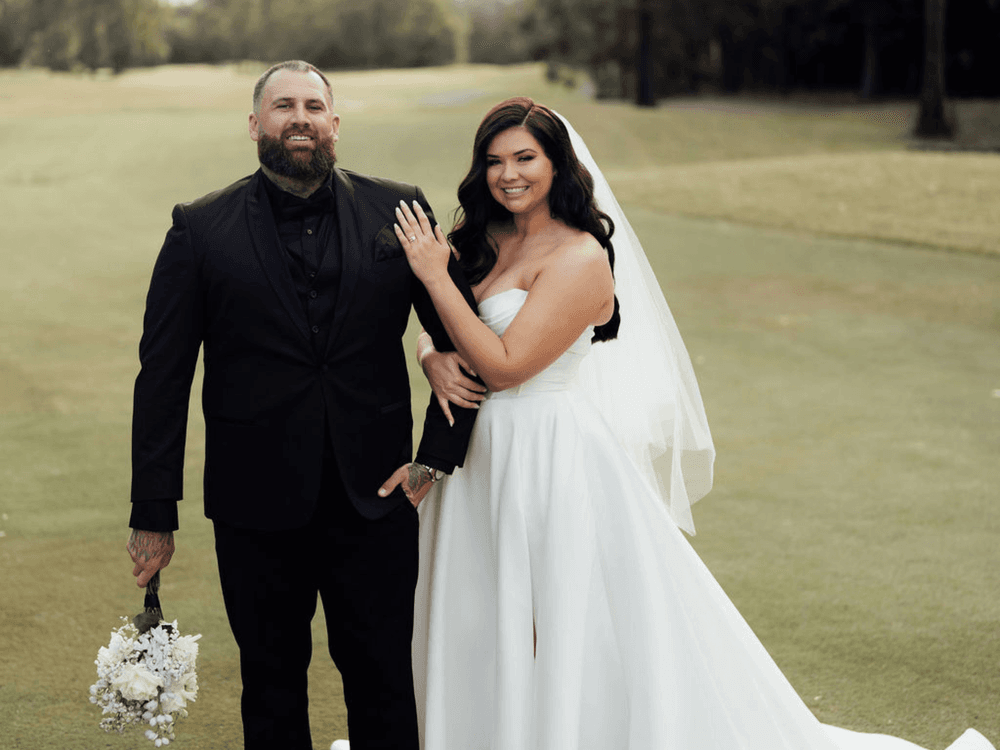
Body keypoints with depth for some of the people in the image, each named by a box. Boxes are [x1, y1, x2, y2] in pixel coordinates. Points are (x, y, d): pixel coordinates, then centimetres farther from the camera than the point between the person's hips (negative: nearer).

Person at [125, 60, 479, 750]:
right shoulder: (201, 229, -2)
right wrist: (154, 513, -3)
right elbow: (162, 377, -2)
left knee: (383, 682, 10)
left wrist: (438, 454, 0)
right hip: (258, 509, 0)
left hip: (376, 500, 1)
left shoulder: (398, 211, 1)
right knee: (272, 683, 14)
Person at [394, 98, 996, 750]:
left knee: (570, 638, 0)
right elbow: (438, 329, 10)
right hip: (482, 455, 8)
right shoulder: (484, 239, 6)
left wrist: (435, 276, -20)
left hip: (557, 458, -8)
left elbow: (505, 365, -22)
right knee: (488, 639, 19)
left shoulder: (578, 258, -17)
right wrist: (434, 357, -13)